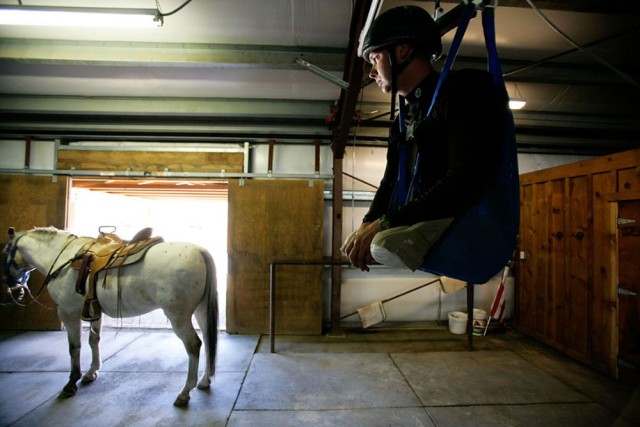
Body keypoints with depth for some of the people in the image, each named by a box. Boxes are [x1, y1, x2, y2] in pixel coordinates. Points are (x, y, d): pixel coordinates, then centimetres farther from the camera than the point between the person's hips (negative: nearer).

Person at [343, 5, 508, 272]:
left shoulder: (461, 91, -6)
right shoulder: (404, 119, 20)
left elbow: (467, 180, -19)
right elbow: (391, 184, 18)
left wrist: (386, 223, -21)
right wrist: (368, 225, -2)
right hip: (419, 223, 9)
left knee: (385, 245, -34)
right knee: (353, 245, 9)